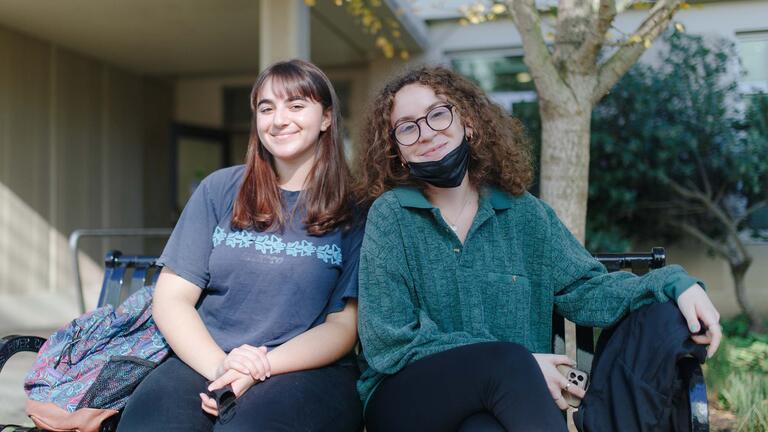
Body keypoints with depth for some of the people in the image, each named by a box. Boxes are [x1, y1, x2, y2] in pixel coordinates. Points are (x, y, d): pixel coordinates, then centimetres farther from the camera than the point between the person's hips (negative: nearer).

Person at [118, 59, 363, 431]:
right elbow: (171, 297, 4)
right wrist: (218, 365, -14)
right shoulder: (220, 189, 8)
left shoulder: (354, 212, 3)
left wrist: (263, 369, -17)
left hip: (306, 370, -2)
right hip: (205, 362, 2)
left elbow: (343, 325, -1)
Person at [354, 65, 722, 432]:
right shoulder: (389, 215, -5)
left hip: (504, 401, 3)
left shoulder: (525, 213, 7)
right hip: (406, 396, -3)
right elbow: (389, 343, -10)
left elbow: (586, 290, 5)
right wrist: (517, 363, -15)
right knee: (508, 361, -34)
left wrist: (674, 284, -14)